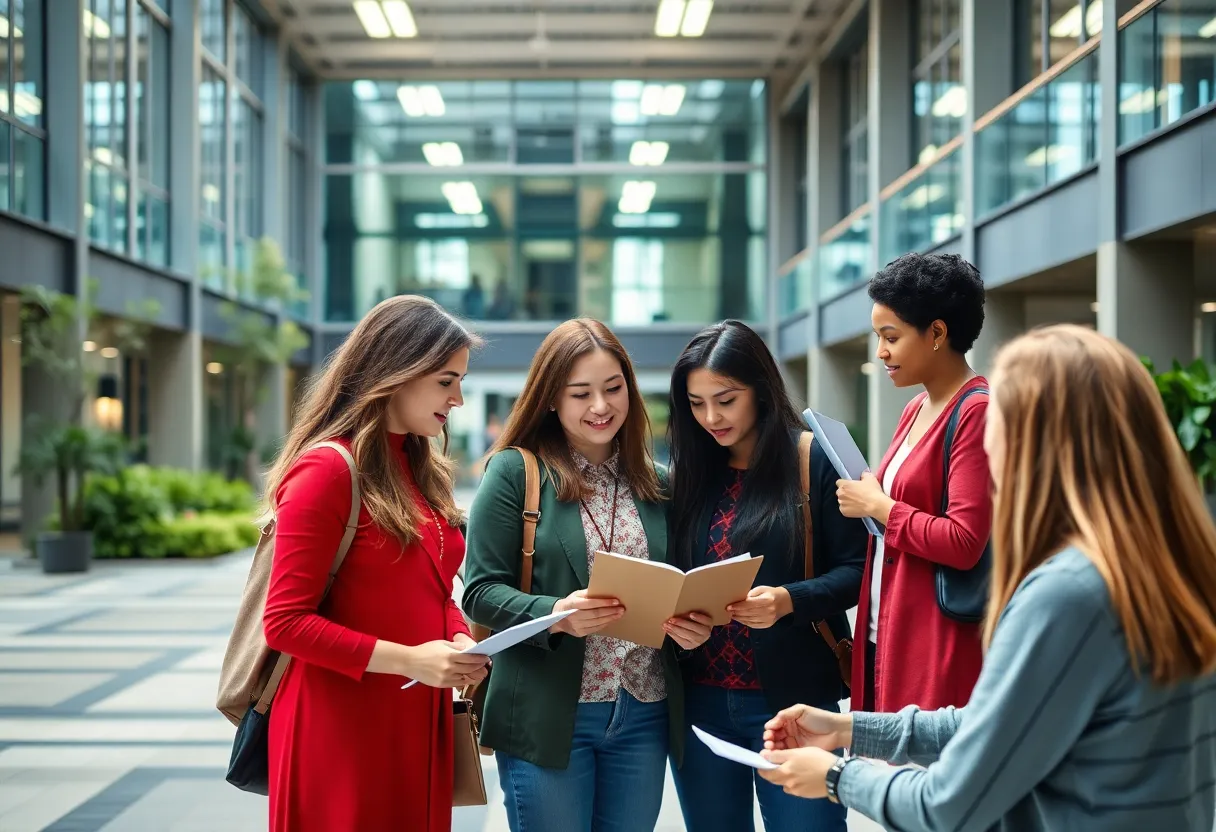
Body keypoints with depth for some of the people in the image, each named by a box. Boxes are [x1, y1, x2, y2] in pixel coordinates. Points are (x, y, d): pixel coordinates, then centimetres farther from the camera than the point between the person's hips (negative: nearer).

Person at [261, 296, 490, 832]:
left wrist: (460, 640, -1)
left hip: (420, 725, 8)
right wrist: (407, 659, -21)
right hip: (344, 732, -8)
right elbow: (285, 621, -16)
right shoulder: (325, 470, -14)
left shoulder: (422, 472, 12)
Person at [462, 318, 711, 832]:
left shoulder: (657, 484, 10)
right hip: (547, 717, -4)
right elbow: (481, 591, -7)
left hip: (644, 717, 4)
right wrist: (555, 615, -24)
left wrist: (694, 626, -7)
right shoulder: (515, 472, -3)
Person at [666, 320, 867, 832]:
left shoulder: (815, 460, -4)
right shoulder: (687, 474, 9)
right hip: (699, 701, 4)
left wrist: (788, 601, -22)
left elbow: (855, 570, -6)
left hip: (791, 698, -4)